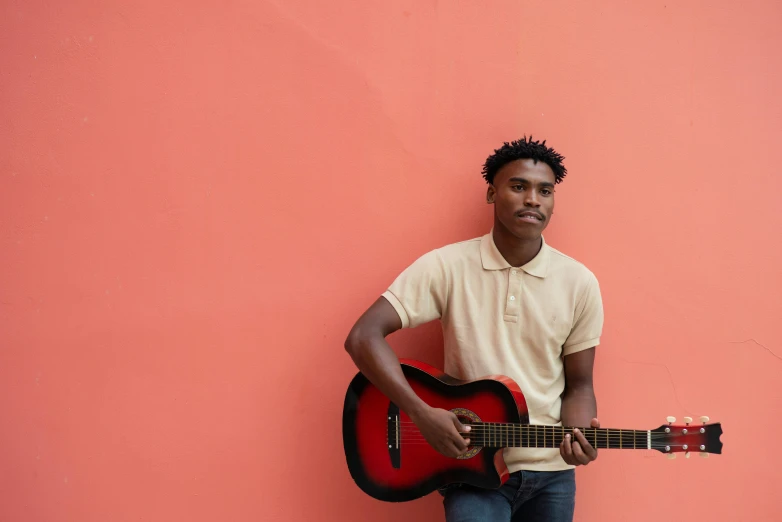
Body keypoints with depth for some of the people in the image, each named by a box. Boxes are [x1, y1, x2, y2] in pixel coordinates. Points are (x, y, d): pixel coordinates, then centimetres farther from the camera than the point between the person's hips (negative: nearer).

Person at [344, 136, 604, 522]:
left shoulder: (579, 283, -3)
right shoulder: (447, 266, -10)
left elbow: (578, 385, 4)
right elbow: (363, 337, -15)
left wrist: (579, 434, -17)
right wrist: (421, 413, -23)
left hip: (551, 471, 3)